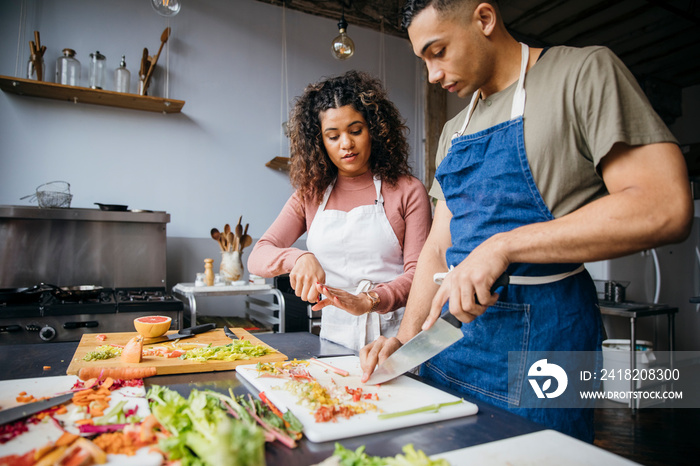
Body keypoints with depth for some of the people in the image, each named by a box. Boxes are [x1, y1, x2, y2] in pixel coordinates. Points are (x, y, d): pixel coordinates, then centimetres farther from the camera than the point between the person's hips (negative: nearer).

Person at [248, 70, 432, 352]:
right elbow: (257, 258, 4)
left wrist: (368, 301, -21)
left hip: (393, 339, -2)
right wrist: (300, 258, -17)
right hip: (335, 342, 3)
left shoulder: (407, 191, 3)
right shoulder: (311, 195, 11)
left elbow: (417, 273, -3)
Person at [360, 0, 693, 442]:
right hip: (452, 325, 7)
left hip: (541, 329, -6)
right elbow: (438, 248, 12)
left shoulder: (585, 71, -5)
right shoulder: (454, 131, 14)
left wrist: (503, 245, -21)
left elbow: (665, 207, -17)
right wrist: (405, 337, 1)